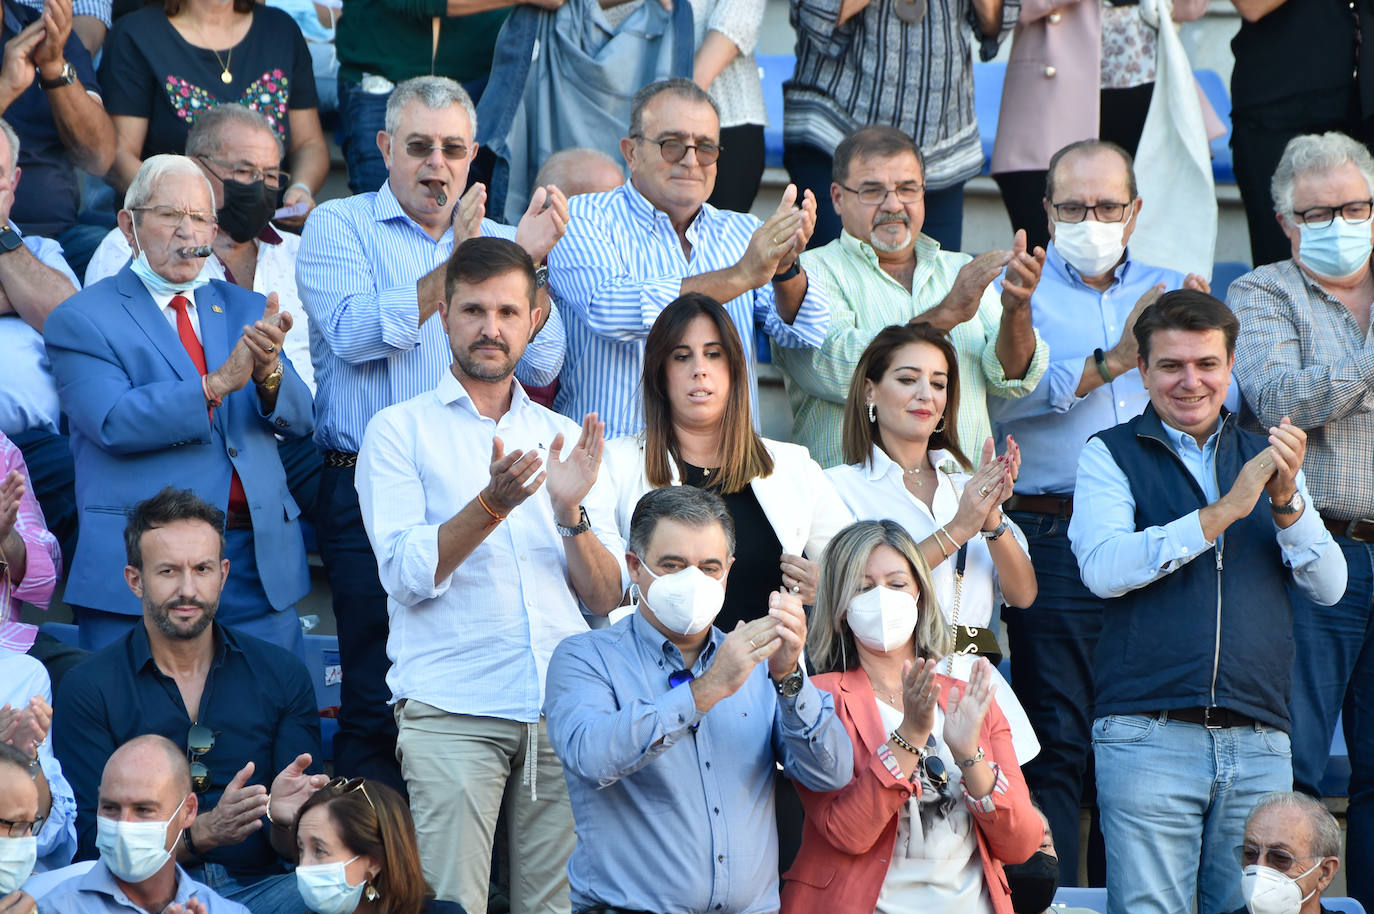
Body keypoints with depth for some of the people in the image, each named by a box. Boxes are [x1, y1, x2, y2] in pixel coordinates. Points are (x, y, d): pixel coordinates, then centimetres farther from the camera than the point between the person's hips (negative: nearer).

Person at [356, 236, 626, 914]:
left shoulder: (564, 437, 18)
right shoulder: (400, 431, 8)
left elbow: (606, 598, 11)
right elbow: (408, 574, -6)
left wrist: (570, 512, -7)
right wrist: (492, 504, -21)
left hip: (566, 705, 3)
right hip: (450, 709, -3)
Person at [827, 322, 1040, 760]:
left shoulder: (967, 484, 19)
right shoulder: (842, 486, 5)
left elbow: (1022, 594, 8)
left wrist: (992, 520, -9)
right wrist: (956, 530, -16)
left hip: (977, 687, 4)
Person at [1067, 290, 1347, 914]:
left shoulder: (1265, 459, 19)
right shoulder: (1110, 455, 8)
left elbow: (1328, 586, 10)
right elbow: (1103, 569, -11)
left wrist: (1286, 502, -8)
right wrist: (1224, 511, -15)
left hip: (1259, 744, 3)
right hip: (1147, 737, -3)